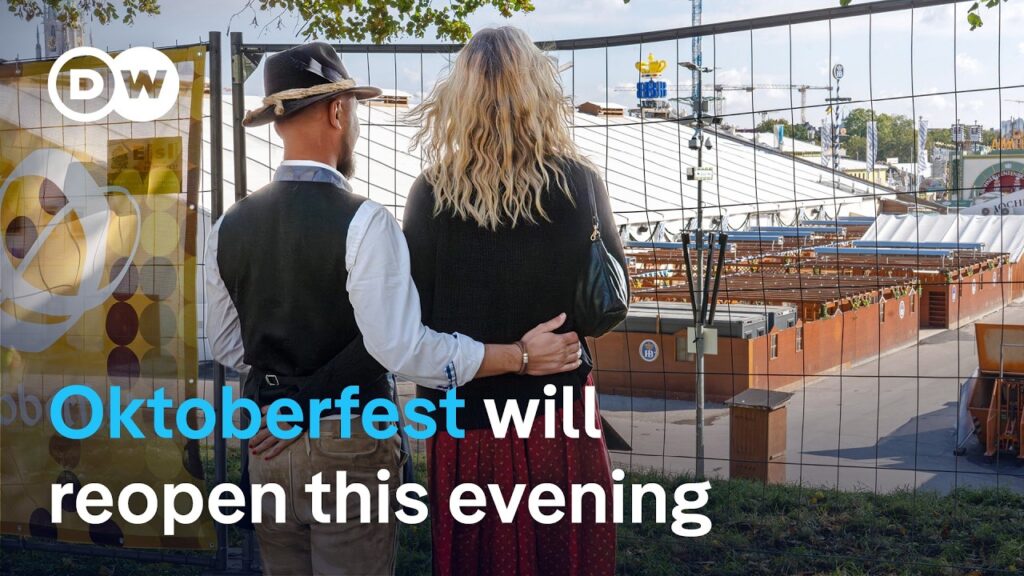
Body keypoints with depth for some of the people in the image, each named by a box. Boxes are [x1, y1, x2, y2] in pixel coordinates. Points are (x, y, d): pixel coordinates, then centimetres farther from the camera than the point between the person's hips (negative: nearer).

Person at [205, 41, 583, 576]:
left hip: (270, 442, 5)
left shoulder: (229, 226, -2)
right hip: (351, 443, -5)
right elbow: (401, 347, -24)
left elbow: (225, 345, 8)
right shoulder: (362, 221, -19)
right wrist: (520, 356, -16)